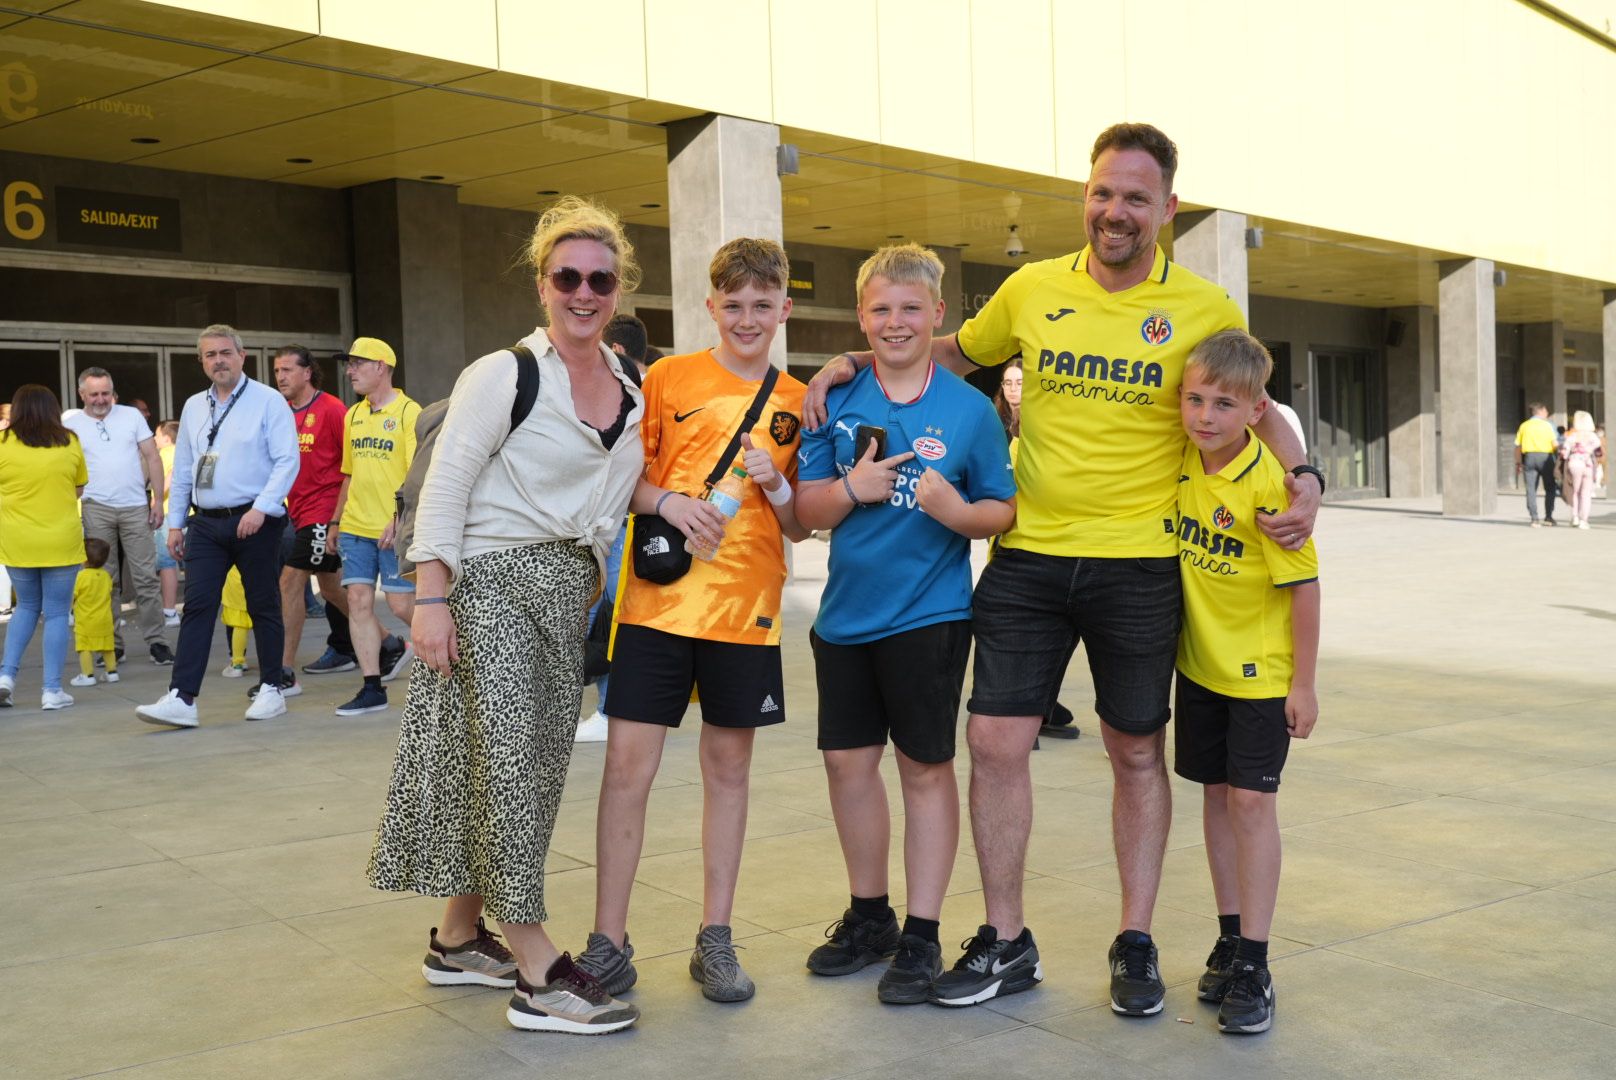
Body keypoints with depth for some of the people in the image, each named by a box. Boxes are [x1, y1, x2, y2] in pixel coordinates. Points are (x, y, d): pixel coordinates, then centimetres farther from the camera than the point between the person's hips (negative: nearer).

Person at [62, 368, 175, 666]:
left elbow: (152, 457, 6)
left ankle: (156, 640, 5)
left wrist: (158, 499, 0)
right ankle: (111, 644, 12)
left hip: (136, 507, 0)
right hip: (97, 509, 0)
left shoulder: (131, 416, 6)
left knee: (146, 577, 0)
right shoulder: (70, 424, 5)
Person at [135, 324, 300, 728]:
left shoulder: (268, 401, -4)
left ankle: (271, 691, 15)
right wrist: (175, 522, 14)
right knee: (197, 606, -3)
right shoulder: (193, 407, 14)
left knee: (263, 606, 5)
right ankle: (182, 699, -6)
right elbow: (182, 470, 18)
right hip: (205, 523, 5)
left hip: (255, 521, -5)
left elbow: (287, 461, -11)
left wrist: (261, 508, -19)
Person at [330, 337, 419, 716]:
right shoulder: (354, 415, 14)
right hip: (355, 526, 6)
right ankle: (372, 689, 6)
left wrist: (399, 519, -21)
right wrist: (336, 520, 20)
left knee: (401, 604, -4)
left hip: (394, 529, -6)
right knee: (358, 600, 1)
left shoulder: (408, 412, -7)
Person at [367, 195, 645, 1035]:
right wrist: (431, 598, -17)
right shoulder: (503, 375, -9)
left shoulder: (632, 390, 9)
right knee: (505, 761, -9)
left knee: (534, 772, 10)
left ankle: (458, 939, 25)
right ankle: (540, 977, -4)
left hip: (568, 592, 7)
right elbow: (443, 490, -12)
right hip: (492, 580, -7)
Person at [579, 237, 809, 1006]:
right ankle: (608, 942, 9)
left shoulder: (796, 402, 8)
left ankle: (715, 937, 21)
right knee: (628, 767, -3)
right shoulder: (668, 378, 3)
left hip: (747, 611, 2)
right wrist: (666, 499, -15)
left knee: (729, 769, 9)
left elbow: (802, 527, 10)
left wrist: (775, 485, -10)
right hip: (659, 600, -2)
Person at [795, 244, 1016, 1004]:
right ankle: (869, 918, 30)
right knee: (848, 762, 11)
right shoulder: (838, 401, 3)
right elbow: (807, 509, 4)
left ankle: (922, 937, 16)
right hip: (845, 615, 4)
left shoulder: (970, 409, -5)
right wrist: (851, 489, -16)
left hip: (928, 617, -4)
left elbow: (1006, 510, -2)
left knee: (925, 768, 4)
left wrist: (959, 511, -22)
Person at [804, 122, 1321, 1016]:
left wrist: (1303, 476, -9)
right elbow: (955, 353, 20)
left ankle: (1135, 944, 26)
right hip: (1028, 556, 2)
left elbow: (1254, 408, 9)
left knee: (1137, 754, 10)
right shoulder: (1032, 289, 4)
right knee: (995, 742, 0)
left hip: (1140, 565, -1)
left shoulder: (1203, 308, -1)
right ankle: (1005, 943, 16)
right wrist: (856, 361, 7)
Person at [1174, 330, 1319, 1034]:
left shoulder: (1267, 484, -22)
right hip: (1199, 664, 6)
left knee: (1252, 800, -5)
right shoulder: (1182, 462, -4)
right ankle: (1231, 940, 25)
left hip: (1260, 672, -6)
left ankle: (1253, 967, 2)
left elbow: (1304, 586, -18)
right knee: (1216, 795, 12)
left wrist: (1304, 683, -15)